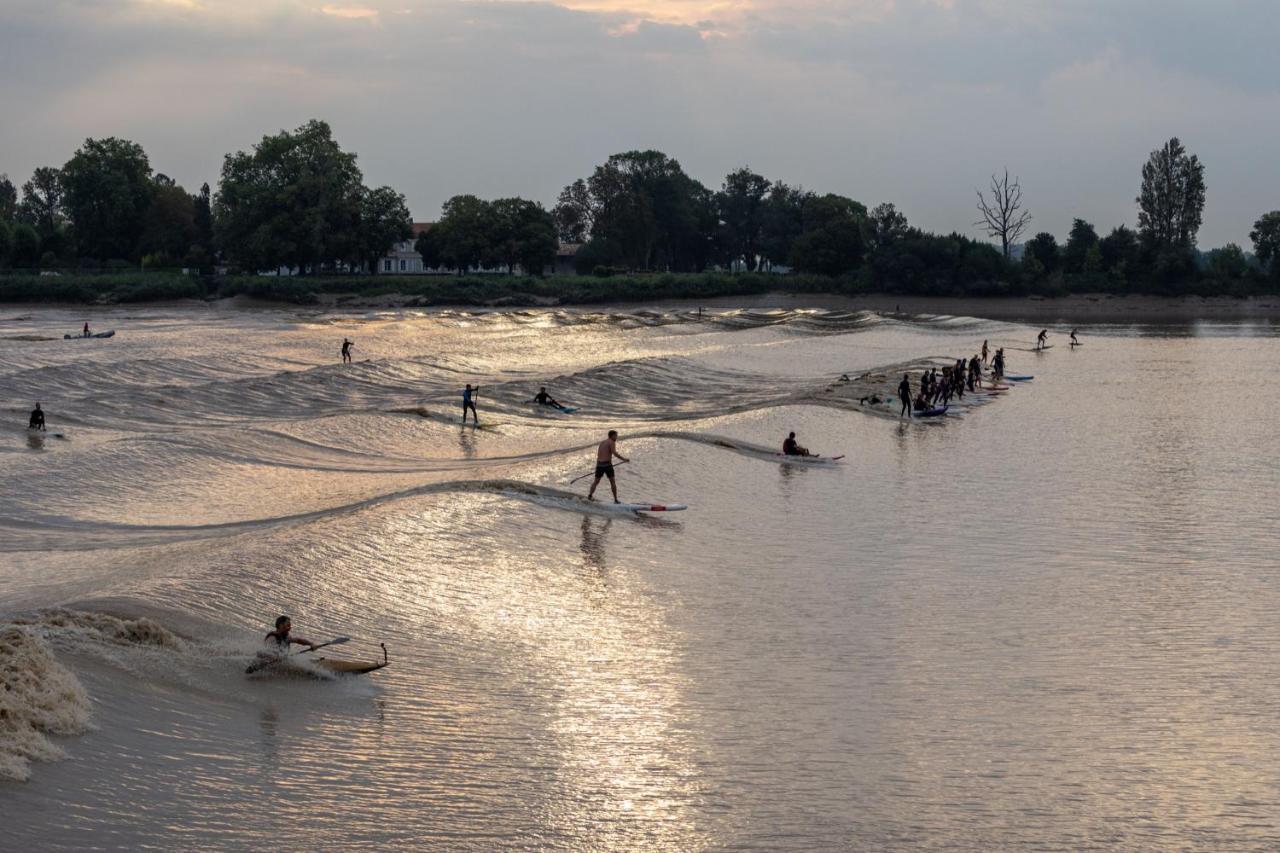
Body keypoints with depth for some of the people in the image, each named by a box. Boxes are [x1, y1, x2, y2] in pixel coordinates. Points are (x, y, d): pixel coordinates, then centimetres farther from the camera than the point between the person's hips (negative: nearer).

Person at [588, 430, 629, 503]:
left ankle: (590, 495, 12)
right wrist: (624, 459, -13)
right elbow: (615, 453, -18)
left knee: (596, 481, 18)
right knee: (612, 482, 5)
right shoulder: (612, 442, -5)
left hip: (599, 464, 6)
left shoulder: (602, 442, 17)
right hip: (607, 464, -6)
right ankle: (616, 499, 5)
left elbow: (598, 454, 17)